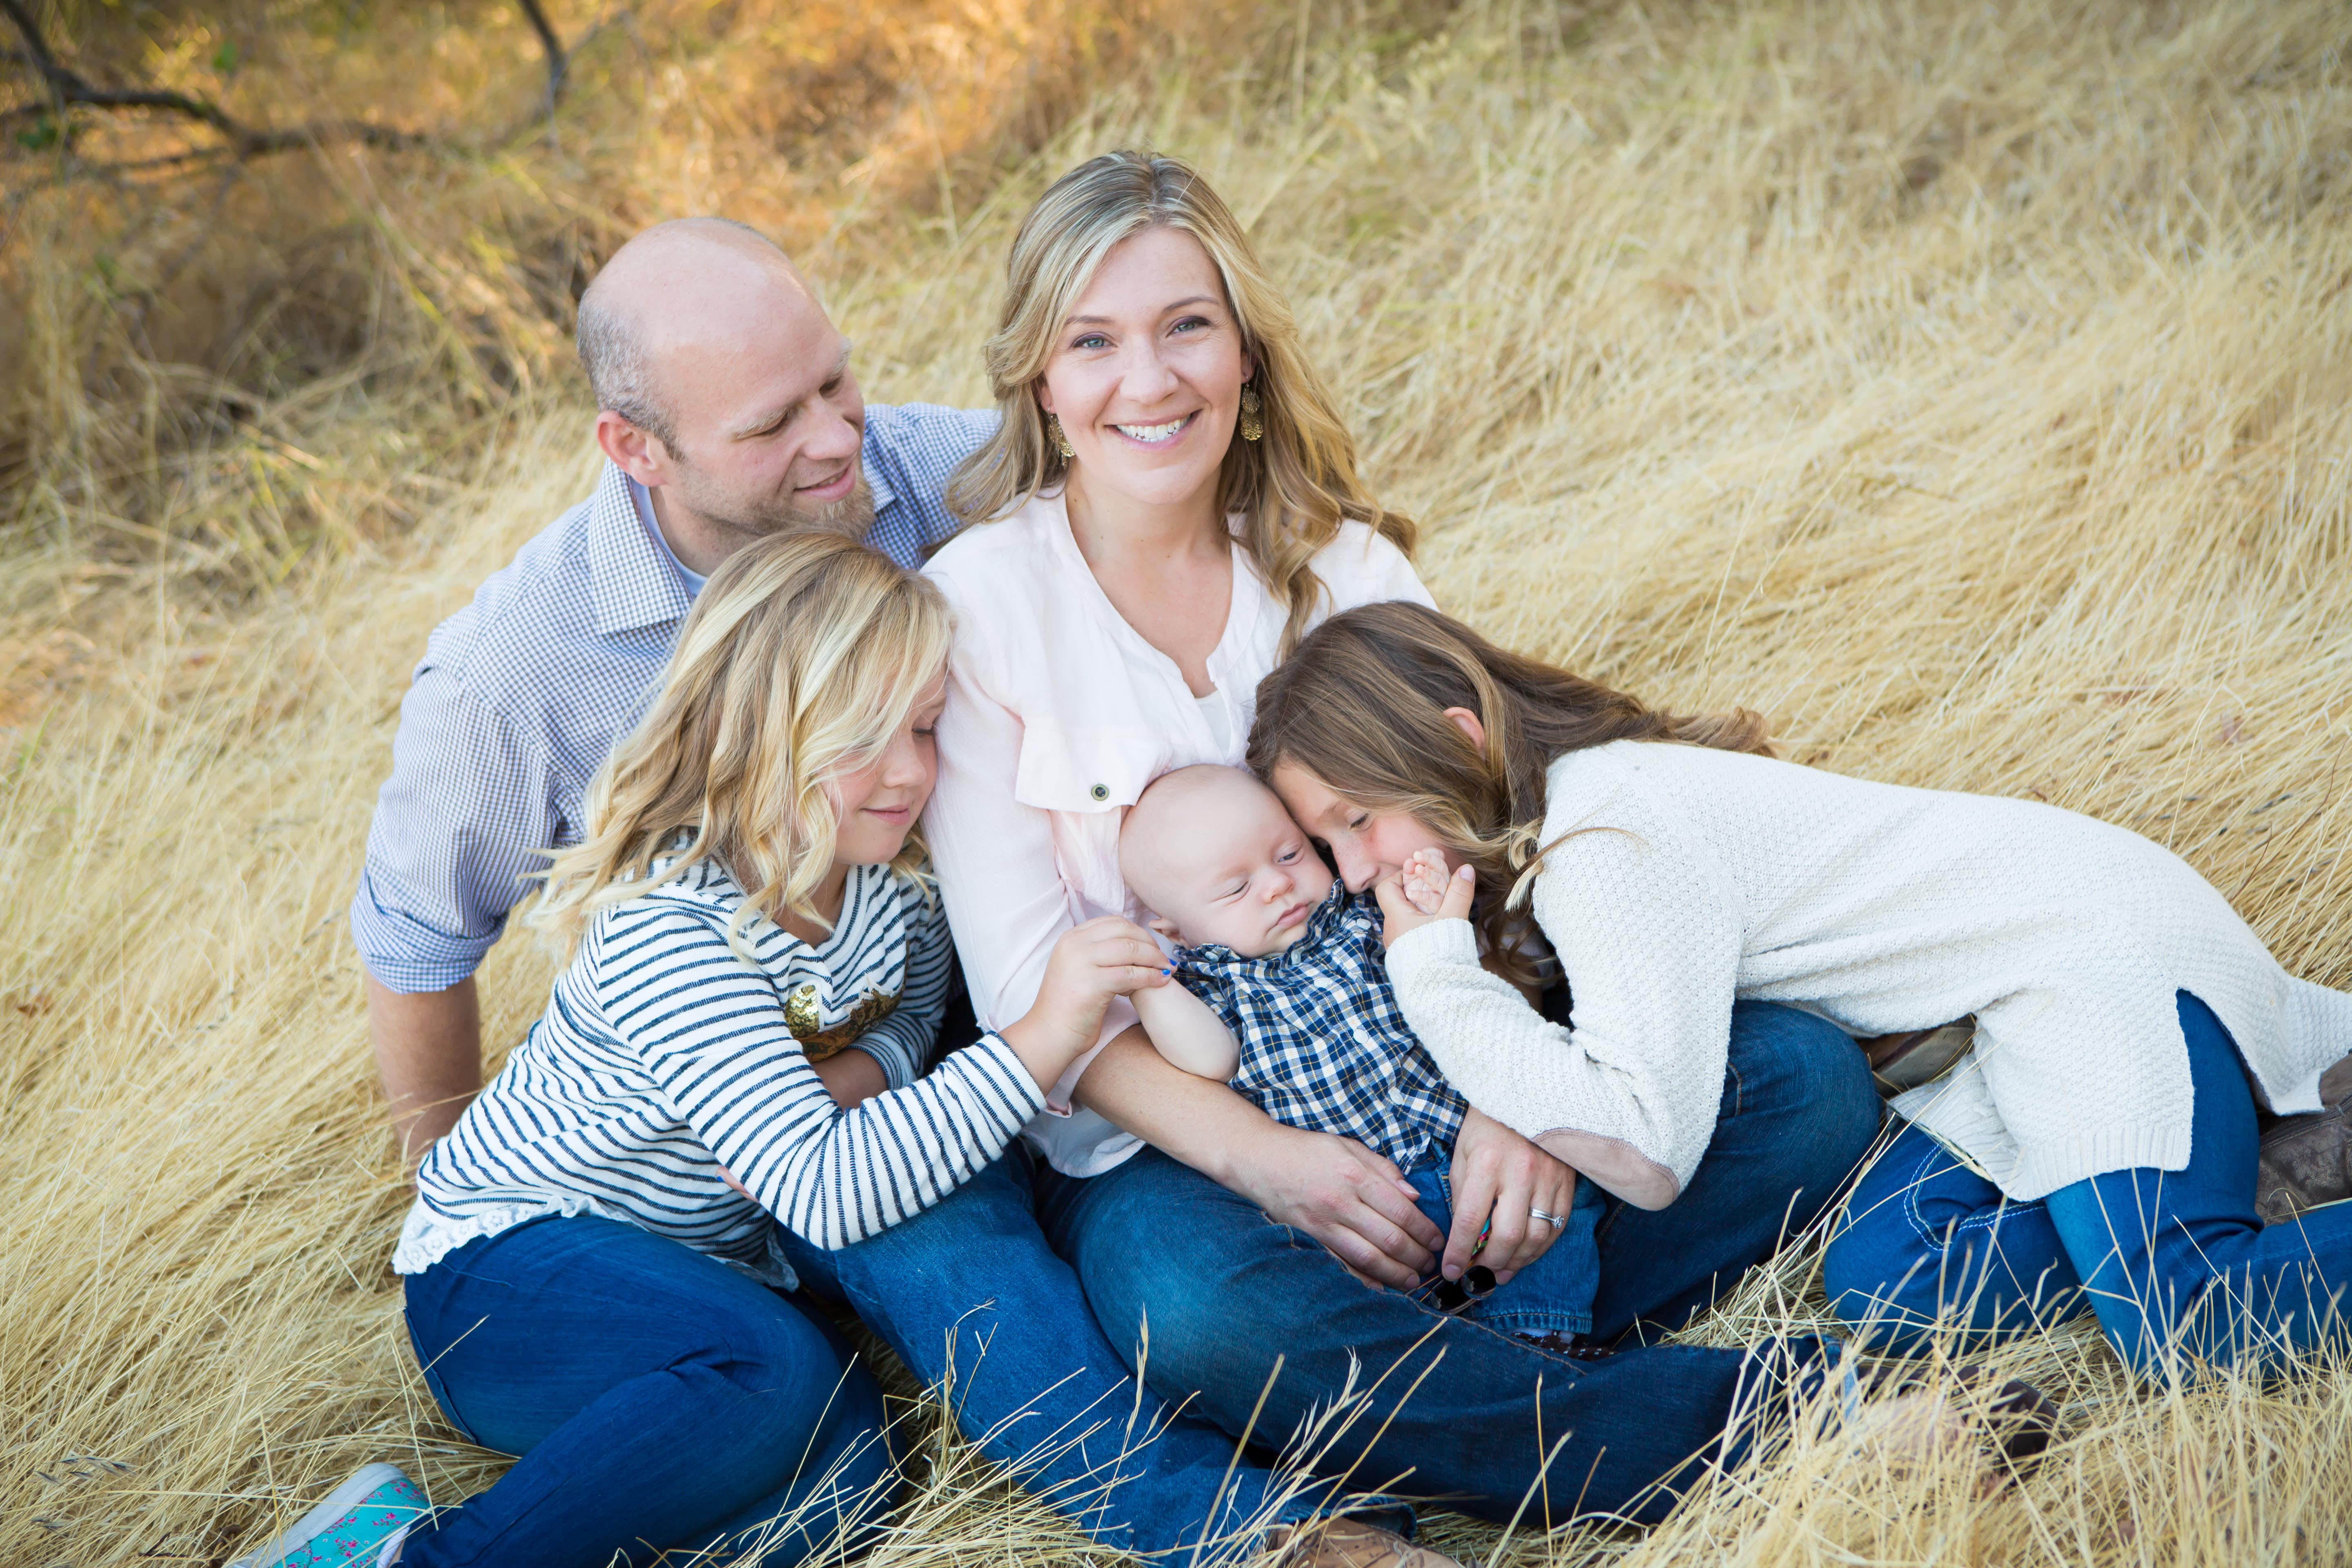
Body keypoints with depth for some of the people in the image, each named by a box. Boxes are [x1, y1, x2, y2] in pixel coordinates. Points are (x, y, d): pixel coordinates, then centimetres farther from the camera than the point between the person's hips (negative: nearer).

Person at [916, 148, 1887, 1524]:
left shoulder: (1345, 560, 5)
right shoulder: (971, 609, -7)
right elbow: (1023, 983, -10)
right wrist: (1259, 1155, -23)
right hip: (1156, 1125, -4)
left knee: (1807, 1076, -12)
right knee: (1206, 1323, -38)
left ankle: (1463, 1360, -25)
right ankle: (1747, 1422, -29)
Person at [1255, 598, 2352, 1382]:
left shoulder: (1609, 844, -22)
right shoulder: (1543, 822, 8)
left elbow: (1647, 1150, -28)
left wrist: (1432, 970, -22)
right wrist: (1507, 1115, -3)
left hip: (2099, 943, -10)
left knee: (2186, 1326, -27)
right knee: (1879, 1284, -7)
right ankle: (2254, 1119, 4)